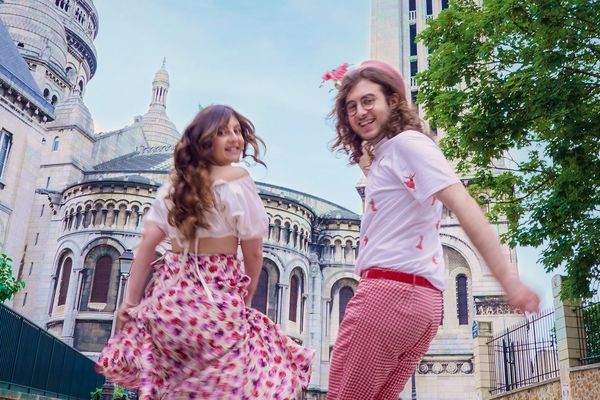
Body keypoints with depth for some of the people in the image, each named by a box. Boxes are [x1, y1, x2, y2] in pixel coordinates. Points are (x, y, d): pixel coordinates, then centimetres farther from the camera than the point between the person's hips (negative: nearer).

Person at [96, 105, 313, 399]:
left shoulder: (175, 183, 11)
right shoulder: (238, 179, -5)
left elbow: (146, 246, 6)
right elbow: (253, 254, -3)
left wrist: (130, 301, 8)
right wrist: (244, 300, 11)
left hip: (171, 293, 6)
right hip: (217, 296, -6)